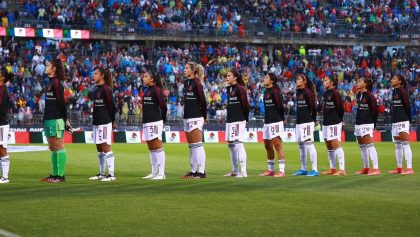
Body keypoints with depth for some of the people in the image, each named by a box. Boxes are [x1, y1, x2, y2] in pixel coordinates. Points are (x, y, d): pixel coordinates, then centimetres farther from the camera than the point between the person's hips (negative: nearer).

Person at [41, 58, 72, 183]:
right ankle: (55, 175, 18)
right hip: (49, 119, 10)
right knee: (52, 148, 13)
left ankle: (60, 176, -7)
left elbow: (61, 102, -15)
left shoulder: (56, 83, -12)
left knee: (58, 147, -8)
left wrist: (65, 119, -16)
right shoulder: (51, 82, 17)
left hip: (56, 120, -10)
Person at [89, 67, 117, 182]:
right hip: (96, 122, 9)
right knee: (99, 148, 13)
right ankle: (102, 174, 20)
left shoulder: (106, 89, -11)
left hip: (104, 122, -9)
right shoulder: (96, 88, 14)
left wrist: (112, 121, -3)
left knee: (106, 147, -10)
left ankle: (112, 174, -10)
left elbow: (112, 106, -11)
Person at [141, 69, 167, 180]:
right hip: (146, 122, 9)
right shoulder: (146, 90, 15)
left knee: (157, 148, -8)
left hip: (155, 122, -9)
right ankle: (154, 172, 20)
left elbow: (163, 106, -13)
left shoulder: (156, 90, -10)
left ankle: (161, 173, -7)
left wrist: (163, 119, -2)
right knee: (151, 149, 13)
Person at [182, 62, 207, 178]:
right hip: (187, 117, 9)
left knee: (197, 145, -9)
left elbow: (202, 100, -11)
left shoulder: (196, 83, -11)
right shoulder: (186, 83, 13)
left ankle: (201, 171, -7)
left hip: (195, 118, -9)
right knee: (191, 146, 11)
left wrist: (204, 116, -4)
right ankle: (193, 171, 16)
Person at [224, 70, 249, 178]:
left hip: (238, 121, -9)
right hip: (230, 120, 9)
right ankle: (235, 170, 21)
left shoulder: (240, 88, -10)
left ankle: (243, 172, -12)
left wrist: (245, 118, -5)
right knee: (230, 144, 12)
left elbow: (245, 105, -10)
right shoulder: (229, 89, 15)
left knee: (238, 144, -13)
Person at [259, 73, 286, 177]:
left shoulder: (275, 91, -13)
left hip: (275, 122, -10)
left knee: (277, 145, -9)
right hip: (267, 122, 10)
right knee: (267, 146, 14)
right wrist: (266, 118, 13)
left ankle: (281, 170, -7)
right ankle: (270, 170, 23)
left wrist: (281, 119, -7)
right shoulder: (266, 91, 15)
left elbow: (280, 106, -14)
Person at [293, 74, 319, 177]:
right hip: (299, 122, 9)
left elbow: (313, 106, -12)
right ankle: (303, 169, 23)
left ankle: (315, 169, -9)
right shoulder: (298, 92, 15)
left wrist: (313, 119, -3)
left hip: (307, 122, -9)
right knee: (301, 145, 14)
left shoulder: (307, 92, -12)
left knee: (309, 144, -10)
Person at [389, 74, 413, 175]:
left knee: (405, 144, -11)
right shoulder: (394, 92, 16)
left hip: (403, 121, -9)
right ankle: (399, 167, 18)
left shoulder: (402, 91, -10)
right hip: (395, 121, 9)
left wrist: (408, 118, -9)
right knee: (397, 145, 12)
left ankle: (409, 168, -13)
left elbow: (407, 105, -13)